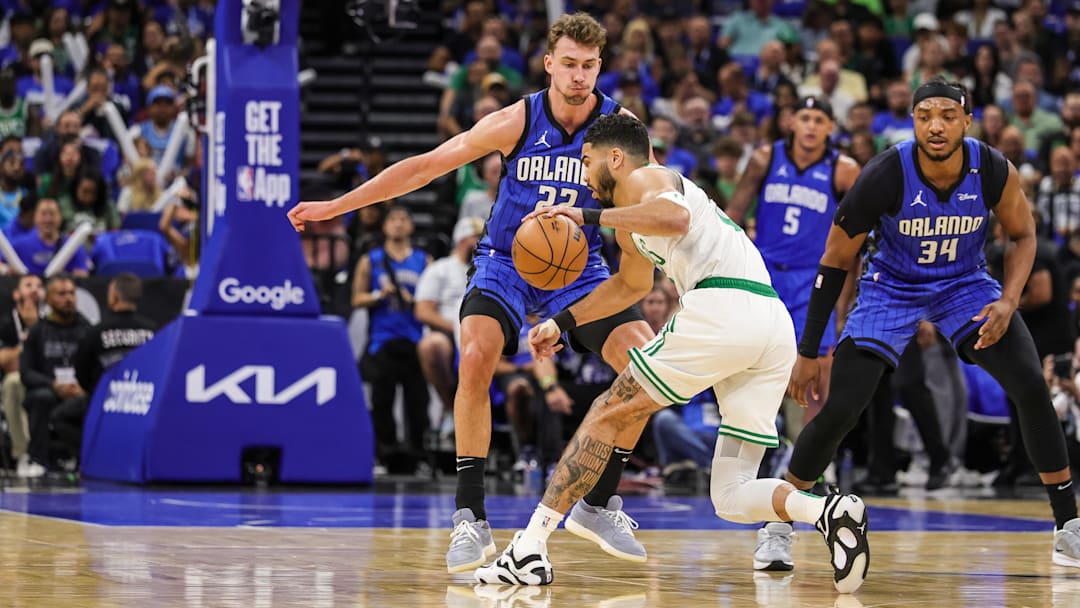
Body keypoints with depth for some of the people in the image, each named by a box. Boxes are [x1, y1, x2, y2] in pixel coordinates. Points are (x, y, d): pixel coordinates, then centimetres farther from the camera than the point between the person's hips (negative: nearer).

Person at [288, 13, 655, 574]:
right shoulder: (517, 122, -15)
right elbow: (425, 166, -11)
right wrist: (335, 206, -11)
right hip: (506, 260, -2)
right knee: (475, 358, -28)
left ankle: (600, 504, 1)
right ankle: (470, 519, -22)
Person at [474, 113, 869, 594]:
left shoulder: (643, 178, 7)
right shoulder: (630, 227, 34)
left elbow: (675, 217, -17)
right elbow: (632, 284, 53)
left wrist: (591, 216, -12)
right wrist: (564, 322, 49)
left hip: (722, 307, -9)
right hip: (776, 325, 9)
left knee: (607, 415, 5)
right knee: (732, 497, 8)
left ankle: (531, 546, 1)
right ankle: (826, 510, -20)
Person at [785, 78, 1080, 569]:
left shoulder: (994, 171, -21)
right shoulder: (884, 177, -27)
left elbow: (1022, 235, 1)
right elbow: (835, 263, -15)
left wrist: (1008, 301, -18)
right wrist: (808, 353, -13)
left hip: (966, 285, 2)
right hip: (892, 289, -2)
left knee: (1031, 387, -15)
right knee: (838, 411, -13)